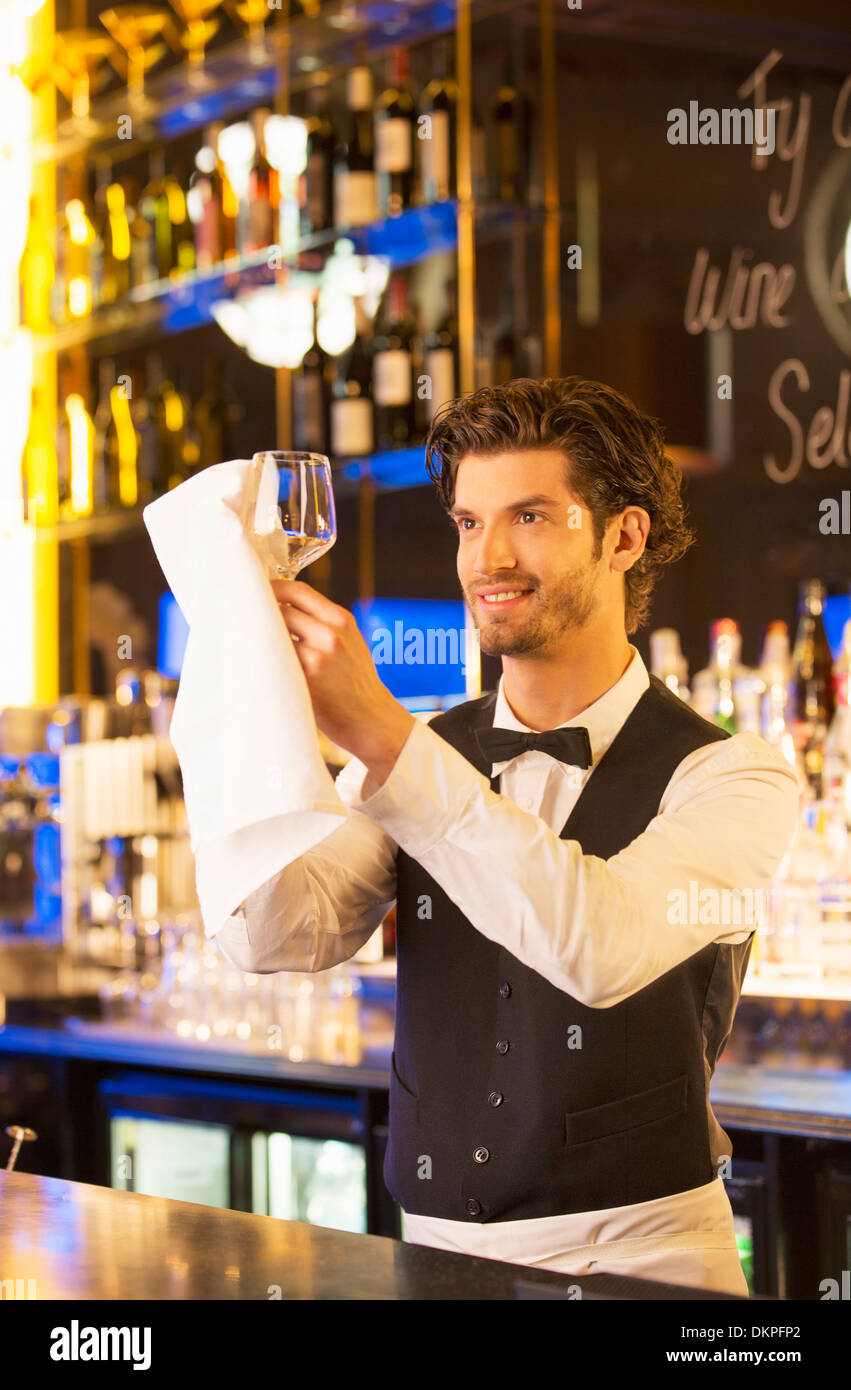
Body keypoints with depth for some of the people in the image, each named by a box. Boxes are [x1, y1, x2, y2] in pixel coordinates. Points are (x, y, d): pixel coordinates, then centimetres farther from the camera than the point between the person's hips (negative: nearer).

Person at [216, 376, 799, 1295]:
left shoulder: (729, 780, -3)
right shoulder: (416, 761, 10)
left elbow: (601, 949, -22)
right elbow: (274, 936, -5)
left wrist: (381, 735, -25)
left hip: (640, 1255, -3)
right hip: (441, 1250, 3)